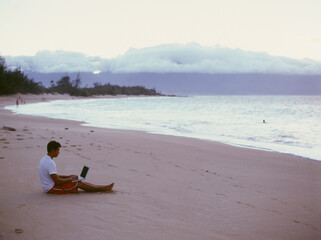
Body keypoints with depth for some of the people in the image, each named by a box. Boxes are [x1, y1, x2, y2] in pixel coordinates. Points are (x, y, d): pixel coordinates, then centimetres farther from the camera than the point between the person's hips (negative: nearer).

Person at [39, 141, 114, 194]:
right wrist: (70, 179, -11)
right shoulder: (50, 163, -25)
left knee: (73, 176, 12)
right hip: (52, 188, -10)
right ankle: (103, 188, 3)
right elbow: (57, 181, -26)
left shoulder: (44, 159, 9)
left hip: (48, 186, 10)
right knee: (78, 183, -6)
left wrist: (69, 177, 12)